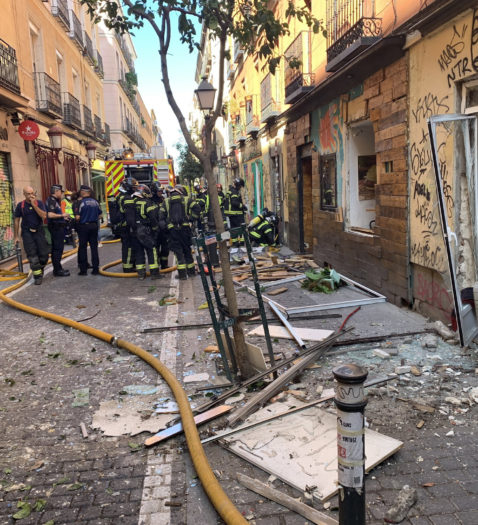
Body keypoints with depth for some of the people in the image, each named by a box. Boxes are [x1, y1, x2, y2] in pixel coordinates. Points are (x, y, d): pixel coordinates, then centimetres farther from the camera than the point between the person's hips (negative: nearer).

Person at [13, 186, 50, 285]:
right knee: (32, 256, -5)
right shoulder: (20, 205, -1)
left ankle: (40, 269, 30)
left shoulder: (39, 203, 0)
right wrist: (16, 236, 3)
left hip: (39, 231, 1)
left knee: (44, 254, 2)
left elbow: (44, 216, -14)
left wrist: (34, 205, -17)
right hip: (27, 233, -1)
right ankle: (37, 276, 1)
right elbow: (17, 221, 4)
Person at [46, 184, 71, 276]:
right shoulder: (51, 201, -15)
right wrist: (62, 215, -18)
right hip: (56, 227, -11)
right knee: (58, 249, -7)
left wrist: (63, 217, 20)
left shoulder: (54, 201, 16)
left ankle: (57, 268, 22)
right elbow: (50, 215, -27)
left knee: (56, 248, 14)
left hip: (58, 227, 11)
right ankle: (57, 270, -4)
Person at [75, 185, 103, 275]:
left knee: (83, 248, 4)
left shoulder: (81, 202, -12)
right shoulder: (95, 202, 3)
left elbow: (77, 217, -16)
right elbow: (100, 215, 6)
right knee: (94, 247, 8)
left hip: (84, 226, -4)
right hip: (94, 226, 4)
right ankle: (95, 269, 9)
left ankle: (83, 269, 6)